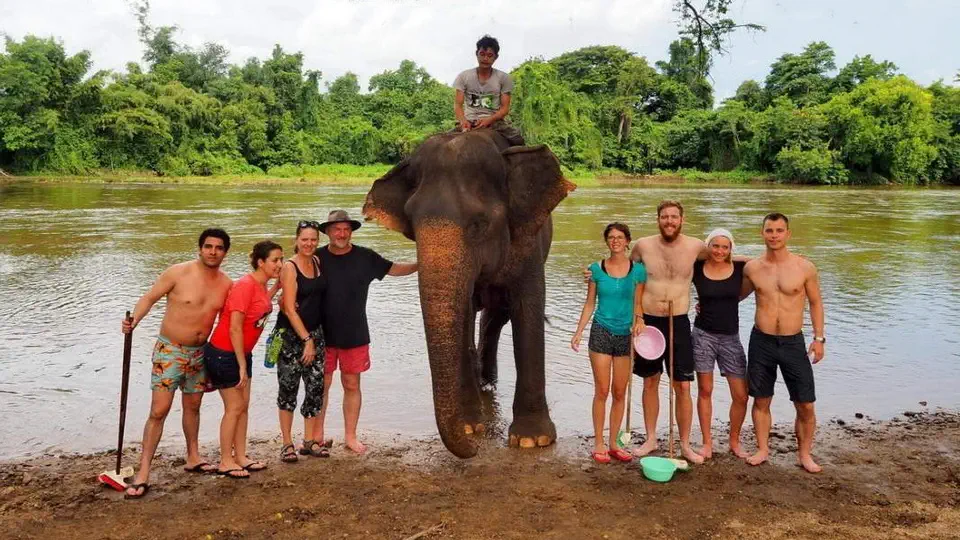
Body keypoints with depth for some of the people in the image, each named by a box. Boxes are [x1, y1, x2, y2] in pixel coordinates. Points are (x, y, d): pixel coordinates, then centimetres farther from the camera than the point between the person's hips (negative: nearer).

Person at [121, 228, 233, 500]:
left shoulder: (226, 284, -1)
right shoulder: (178, 273, -14)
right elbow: (149, 297, -10)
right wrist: (134, 320, -27)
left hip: (199, 353, 5)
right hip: (169, 350, -5)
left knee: (192, 406, 19)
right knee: (159, 411, -8)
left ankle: (193, 458, 35)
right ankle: (143, 473, -3)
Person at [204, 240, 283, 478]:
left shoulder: (261, 286, 2)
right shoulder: (245, 286, -24)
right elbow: (235, 329, -24)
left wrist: (278, 285, 11)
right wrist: (242, 366, -20)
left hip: (242, 353, 9)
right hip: (224, 354, -9)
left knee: (243, 406, 13)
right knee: (234, 407, 0)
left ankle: (240, 457, 23)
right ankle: (225, 462, 13)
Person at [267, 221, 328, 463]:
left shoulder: (317, 261, 7)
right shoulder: (290, 267, -11)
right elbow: (290, 309, -14)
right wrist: (307, 340, -16)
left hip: (315, 332, 6)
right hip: (290, 335, -6)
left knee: (316, 386, 6)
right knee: (288, 388, 0)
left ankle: (310, 441, 18)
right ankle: (287, 444, 11)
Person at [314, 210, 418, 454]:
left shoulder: (365, 257, 1)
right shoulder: (317, 258, -2)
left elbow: (394, 269, 8)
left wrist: (420, 265, -6)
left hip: (355, 335, 1)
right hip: (323, 334, -1)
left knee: (352, 384, 8)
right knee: (322, 383, 6)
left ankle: (350, 436, 19)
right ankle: (317, 434, 21)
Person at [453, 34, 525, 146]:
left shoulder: (503, 78, 4)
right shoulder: (464, 77, 5)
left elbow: (505, 108, -1)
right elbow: (458, 104, -1)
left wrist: (489, 120, -22)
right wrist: (463, 121, -24)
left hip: (494, 121, 0)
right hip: (468, 120, 0)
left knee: (517, 140, -24)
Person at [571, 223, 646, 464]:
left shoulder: (637, 270, 1)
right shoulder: (596, 269, 0)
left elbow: (638, 304, 5)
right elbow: (589, 304, 5)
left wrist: (639, 321, -15)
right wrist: (578, 332, -1)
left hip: (625, 335, 1)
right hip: (601, 333, -1)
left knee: (620, 393, 8)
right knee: (602, 391, 0)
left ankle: (614, 444, 20)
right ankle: (599, 444, 10)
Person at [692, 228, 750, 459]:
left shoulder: (740, 268, -1)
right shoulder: (696, 268, -3)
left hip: (730, 337, 1)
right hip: (703, 335, -1)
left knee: (741, 395, 0)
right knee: (705, 391, 6)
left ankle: (734, 442, 21)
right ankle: (707, 442, 20)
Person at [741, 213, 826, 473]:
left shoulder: (805, 268, -5)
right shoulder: (752, 268, -1)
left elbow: (815, 303, 5)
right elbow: (736, 295, 18)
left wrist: (819, 338, 1)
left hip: (793, 342, -1)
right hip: (761, 342, 1)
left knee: (805, 405, 3)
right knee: (761, 401, 11)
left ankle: (805, 453, 23)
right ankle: (762, 449, 26)